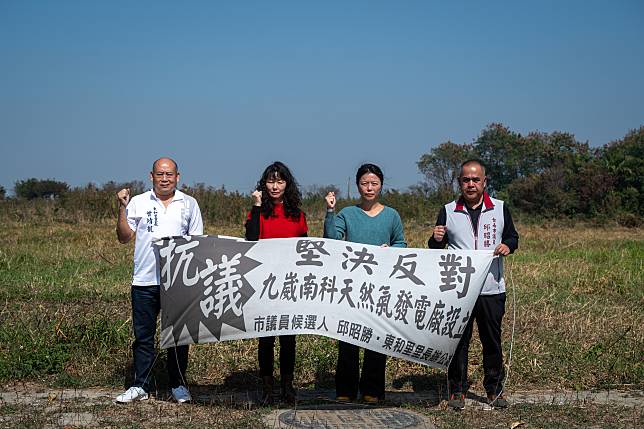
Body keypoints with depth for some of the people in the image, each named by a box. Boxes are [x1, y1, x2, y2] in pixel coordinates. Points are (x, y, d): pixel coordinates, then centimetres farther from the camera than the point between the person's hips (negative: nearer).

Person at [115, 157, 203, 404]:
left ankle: (178, 385, 17)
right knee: (143, 336, 6)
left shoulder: (189, 204, 8)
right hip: (145, 280, 0)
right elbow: (124, 237, 3)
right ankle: (140, 386, 14)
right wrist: (122, 209, -7)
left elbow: (198, 241, 10)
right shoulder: (138, 203, 6)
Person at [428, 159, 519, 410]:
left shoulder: (500, 209, 5)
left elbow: (512, 237, 14)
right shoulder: (448, 211, 5)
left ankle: (494, 389, 20)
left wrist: (507, 246, -9)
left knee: (492, 340, 7)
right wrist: (437, 239, -14)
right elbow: (435, 249, 10)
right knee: (458, 340, 3)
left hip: (492, 288, 0)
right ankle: (457, 390, 14)